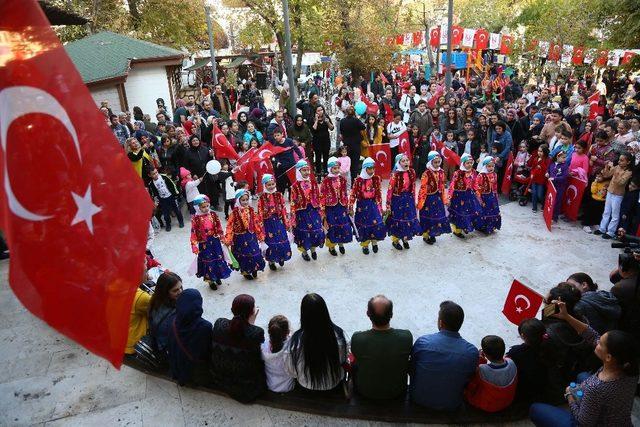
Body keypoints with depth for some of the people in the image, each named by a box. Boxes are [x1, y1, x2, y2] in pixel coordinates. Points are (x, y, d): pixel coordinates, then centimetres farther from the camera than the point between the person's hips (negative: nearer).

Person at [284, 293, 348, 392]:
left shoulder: (296, 341, -32)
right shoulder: (337, 334, -28)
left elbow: (291, 371, -16)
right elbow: (343, 360, -9)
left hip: (307, 388, 0)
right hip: (335, 386, 1)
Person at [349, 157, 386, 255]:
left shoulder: (377, 179, -2)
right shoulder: (358, 180, -11)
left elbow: (379, 194, 5)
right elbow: (353, 194, -8)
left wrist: (380, 207, 7)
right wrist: (351, 208, -9)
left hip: (373, 204, 2)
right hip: (362, 205, -2)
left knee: (377, 224, -6)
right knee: (363, 225, 8)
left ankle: (374, 242, 20)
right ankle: (365, 245, 28)